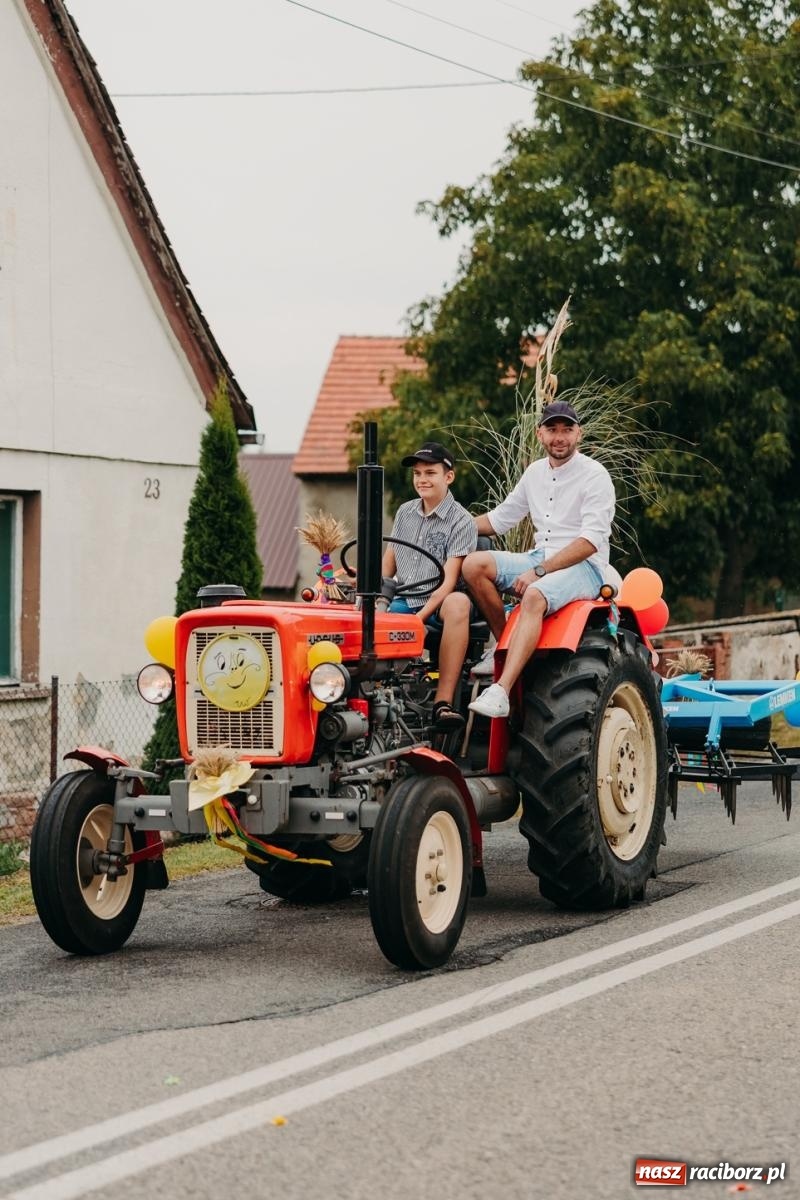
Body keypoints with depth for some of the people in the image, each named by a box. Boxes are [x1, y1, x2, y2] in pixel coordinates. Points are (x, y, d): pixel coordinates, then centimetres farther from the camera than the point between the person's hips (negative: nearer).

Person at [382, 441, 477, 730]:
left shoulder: (461, 522, -4)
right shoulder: (405, 513, 14)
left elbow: (448, 581, -12)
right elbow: (387, 566, 21)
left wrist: (420, 617, -24)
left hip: (437, 607, -4)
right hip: (401, 603, 4)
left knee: (458, 603, -40)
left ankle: (443, 702, -45)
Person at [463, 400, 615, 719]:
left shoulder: (594, 476, -7)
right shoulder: (536, 472, 14)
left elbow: (591, 540, -17)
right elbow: (500, 518, 25)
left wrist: (539, 571, -24)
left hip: (583, 567, -7)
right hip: (540, 560, 7)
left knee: (534, 596, -38)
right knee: (474, 564, -16)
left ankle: (501, 692, -49)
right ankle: (506, 646, -8)